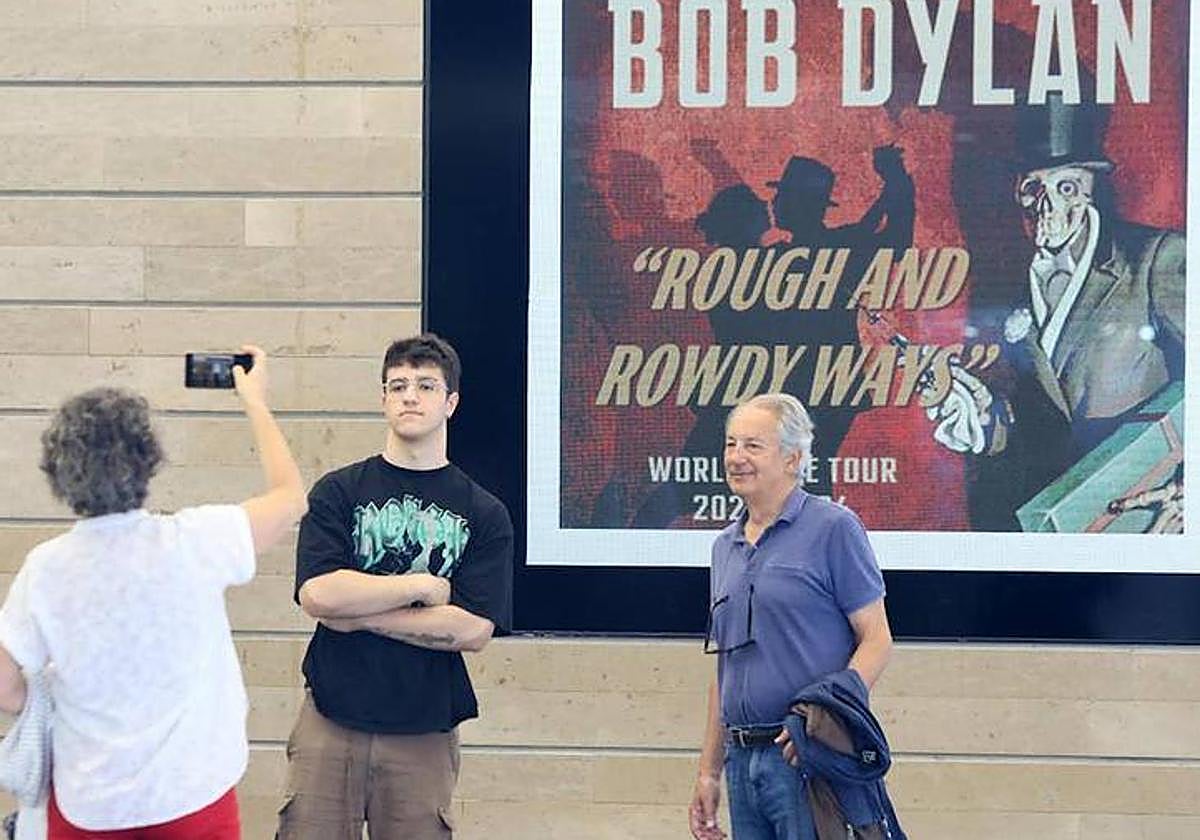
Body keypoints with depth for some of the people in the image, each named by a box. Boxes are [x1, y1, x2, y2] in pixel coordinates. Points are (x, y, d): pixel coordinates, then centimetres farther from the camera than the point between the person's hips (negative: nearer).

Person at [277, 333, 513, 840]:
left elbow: (474, 630, -7)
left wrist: (359, 613, -8)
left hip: (425, 733, 1)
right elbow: (317, 594, -11)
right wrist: (424, 587, -6)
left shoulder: (484, 513, 4)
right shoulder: (338, 491, 3)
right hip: (332, 721, 0)